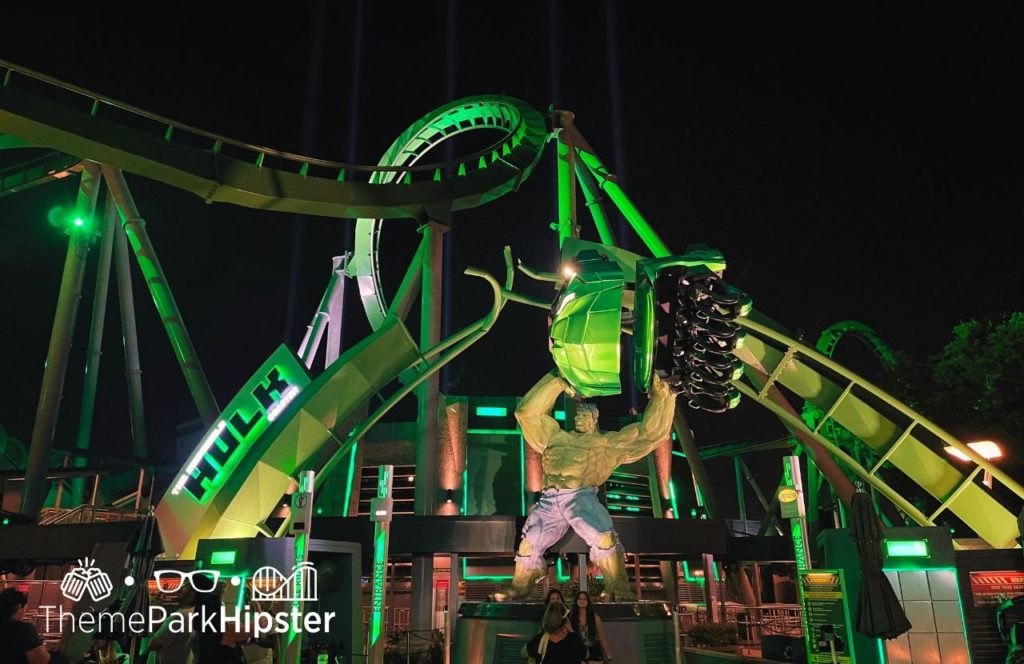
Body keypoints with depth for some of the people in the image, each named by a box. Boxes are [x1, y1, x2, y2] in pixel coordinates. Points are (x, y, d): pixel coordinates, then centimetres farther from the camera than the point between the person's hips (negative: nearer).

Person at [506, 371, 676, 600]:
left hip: (581, 497, -3)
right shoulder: (557, 436, 27)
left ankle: (618, 591, -16)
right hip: (550, 499, 3)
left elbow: (647, 433, 18)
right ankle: (517, 589, 15)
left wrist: (660, 395, 15)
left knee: (604, 540, -27)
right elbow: (527, 412, 25)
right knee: (528, 546, -5)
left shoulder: (607, 442, 21)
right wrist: (558, 383, 23)